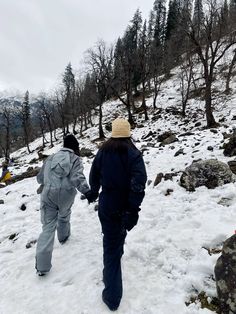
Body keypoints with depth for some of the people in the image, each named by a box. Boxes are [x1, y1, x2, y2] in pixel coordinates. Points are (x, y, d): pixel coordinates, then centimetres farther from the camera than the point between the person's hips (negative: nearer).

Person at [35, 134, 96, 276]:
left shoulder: (51, 158, 15)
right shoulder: (75, 159, 1)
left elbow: (40, 178, 22)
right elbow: (77, 177, -17)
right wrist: (87, 192, -24)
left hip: (48, 194, 2)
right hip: (66, 195, -2)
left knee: (48, 226, 3)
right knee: (64, 216, 29)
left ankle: (42, 265, 0)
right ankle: (63, 236, 53)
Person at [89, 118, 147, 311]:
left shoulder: (103, 151, -3)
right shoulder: (133, 153, -12)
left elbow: (94, 176, 6)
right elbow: (139, 182, -24)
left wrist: (93, 192, 25)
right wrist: (133, 209, -21)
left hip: (106, 205, 1)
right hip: (125, 206, 0)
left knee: (111, 245, 12)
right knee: (117, 239, 27)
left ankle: (112, 295, 16)